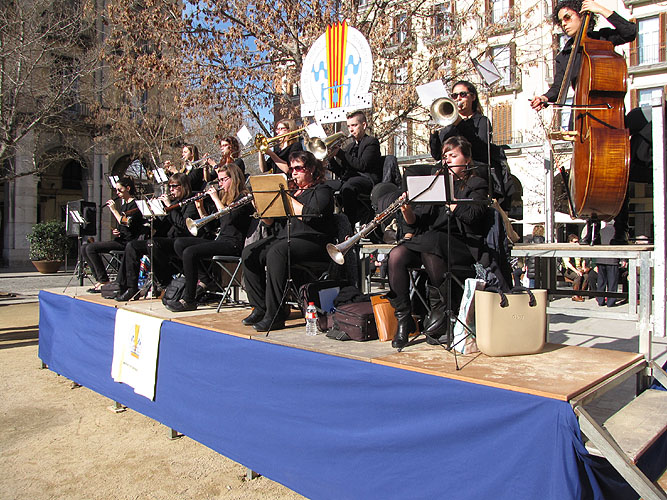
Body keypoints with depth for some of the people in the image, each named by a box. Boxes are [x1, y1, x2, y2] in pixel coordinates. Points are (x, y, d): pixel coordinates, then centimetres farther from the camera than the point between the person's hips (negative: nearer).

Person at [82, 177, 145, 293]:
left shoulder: (135, 204, -8)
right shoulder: (124, 204, 21)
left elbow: (126, 223, -21)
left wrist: (114, 210, -13)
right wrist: (116, 231, 7)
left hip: (127, 242, -10)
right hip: (119, 240, 10)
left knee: (91, 248, -21)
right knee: (84, 248, 1)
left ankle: (104, 282, -15)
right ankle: (99, 279, -2)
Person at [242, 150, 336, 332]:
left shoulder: (322, 190, 4)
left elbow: (309, 215, -17)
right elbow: (270, 221, 17)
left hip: (312, 240, -8)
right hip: (283, 237, 8)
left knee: (276, 253, -34)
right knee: (250, 253, -14)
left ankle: (275, 315, -29)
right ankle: (259, 308, -9)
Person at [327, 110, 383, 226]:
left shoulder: (371, 142, 4)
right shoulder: (350, 146, 26)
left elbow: (362, 165, -13)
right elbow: (341, 172, 19)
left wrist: (339, 153, -11)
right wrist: (331, 157, 1)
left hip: (366, 179, -8)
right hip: (348, 179, 8)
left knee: (347, 187, -38)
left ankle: (349, 225, -35)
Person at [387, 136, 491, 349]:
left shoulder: (477, 184, 12)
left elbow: (474, 215, -12)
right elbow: (416, 225, 13)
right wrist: (408, 211, -8)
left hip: (463, 245, -4)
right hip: (431, 242, 4)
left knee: (430, 242, -37)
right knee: (396, 255, -26)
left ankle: (440, 305, -18)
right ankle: (404, 319, -20)